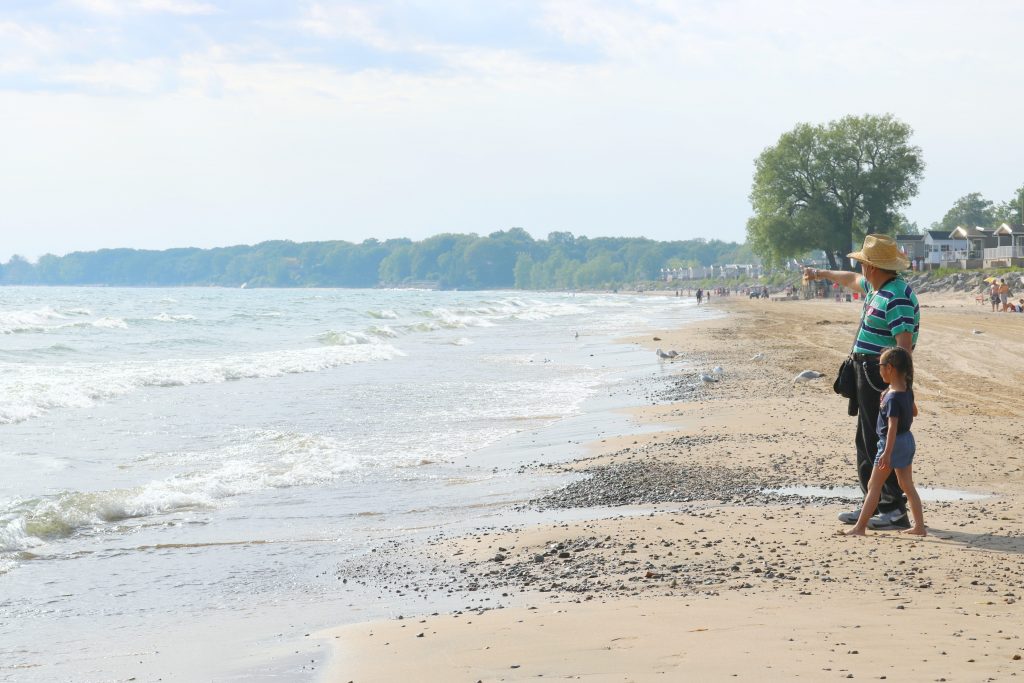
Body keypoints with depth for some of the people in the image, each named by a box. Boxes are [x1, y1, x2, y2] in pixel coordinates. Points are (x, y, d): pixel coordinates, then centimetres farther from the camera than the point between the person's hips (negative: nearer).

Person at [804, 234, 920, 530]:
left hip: (882, 375, -11)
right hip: (867, 372, 11)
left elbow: (905, 345, -25)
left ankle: (896, 511, -7)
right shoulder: (876, 286, 13)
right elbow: (853, 279, 36)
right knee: (865, 442, 14)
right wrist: (821, 274, 49)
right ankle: (874, 505, 20)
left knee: (879, 443, -10)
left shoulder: (897, 297, -19)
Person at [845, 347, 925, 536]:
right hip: (908, 440, 9)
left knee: (874, 486, -1)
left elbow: (892, 427, -26)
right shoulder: (907, 390, 4)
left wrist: (887, 453, -28)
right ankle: (919, 526, 12)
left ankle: (860, 526, 3)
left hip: (892, 443, -9)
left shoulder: (892, 397, -22)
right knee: (907, 485, 13)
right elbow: (914, 412, 21)